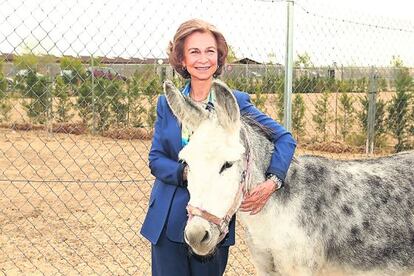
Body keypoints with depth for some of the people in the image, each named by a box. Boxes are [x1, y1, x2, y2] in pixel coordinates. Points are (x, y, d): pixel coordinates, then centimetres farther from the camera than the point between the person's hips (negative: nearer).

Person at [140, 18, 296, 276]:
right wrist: (185, 173, -20)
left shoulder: (236, 103, -5)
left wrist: (272, 182, -26)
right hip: (168, 222, 2)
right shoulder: (167, 104, 3)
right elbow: (156, 159, 1)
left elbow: (285, 138, -9)